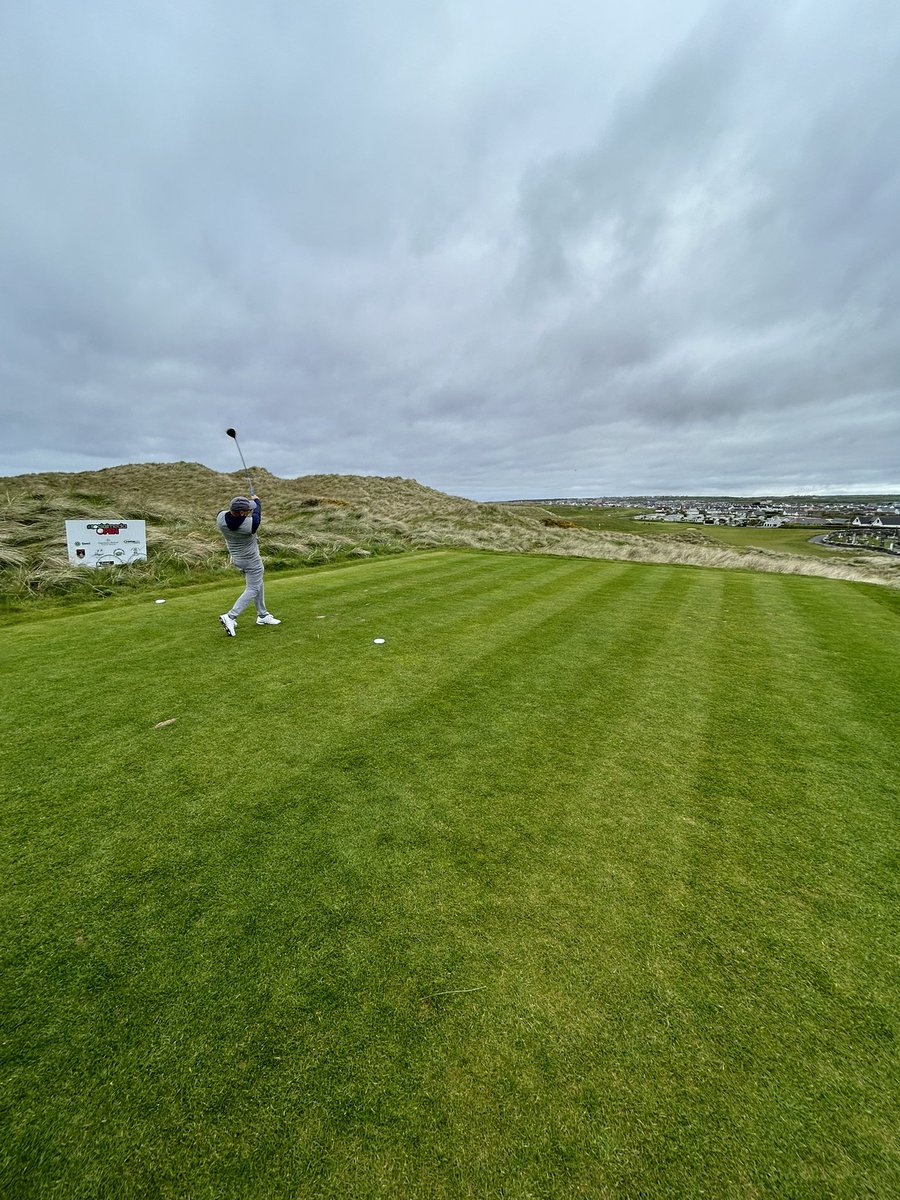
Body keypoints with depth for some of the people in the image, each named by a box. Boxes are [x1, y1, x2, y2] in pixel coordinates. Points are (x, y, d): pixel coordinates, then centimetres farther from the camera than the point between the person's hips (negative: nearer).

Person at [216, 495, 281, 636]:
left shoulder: (220, 517, -18)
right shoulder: (250, 524, -31)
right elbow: (257, 513, -8)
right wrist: (257, 500, 9)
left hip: (236, 557, 8)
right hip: (251, 561, -7)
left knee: (257, 584, 21)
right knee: (252, 589, 4)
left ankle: (262, 615, 30)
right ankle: (230, 617, -6)